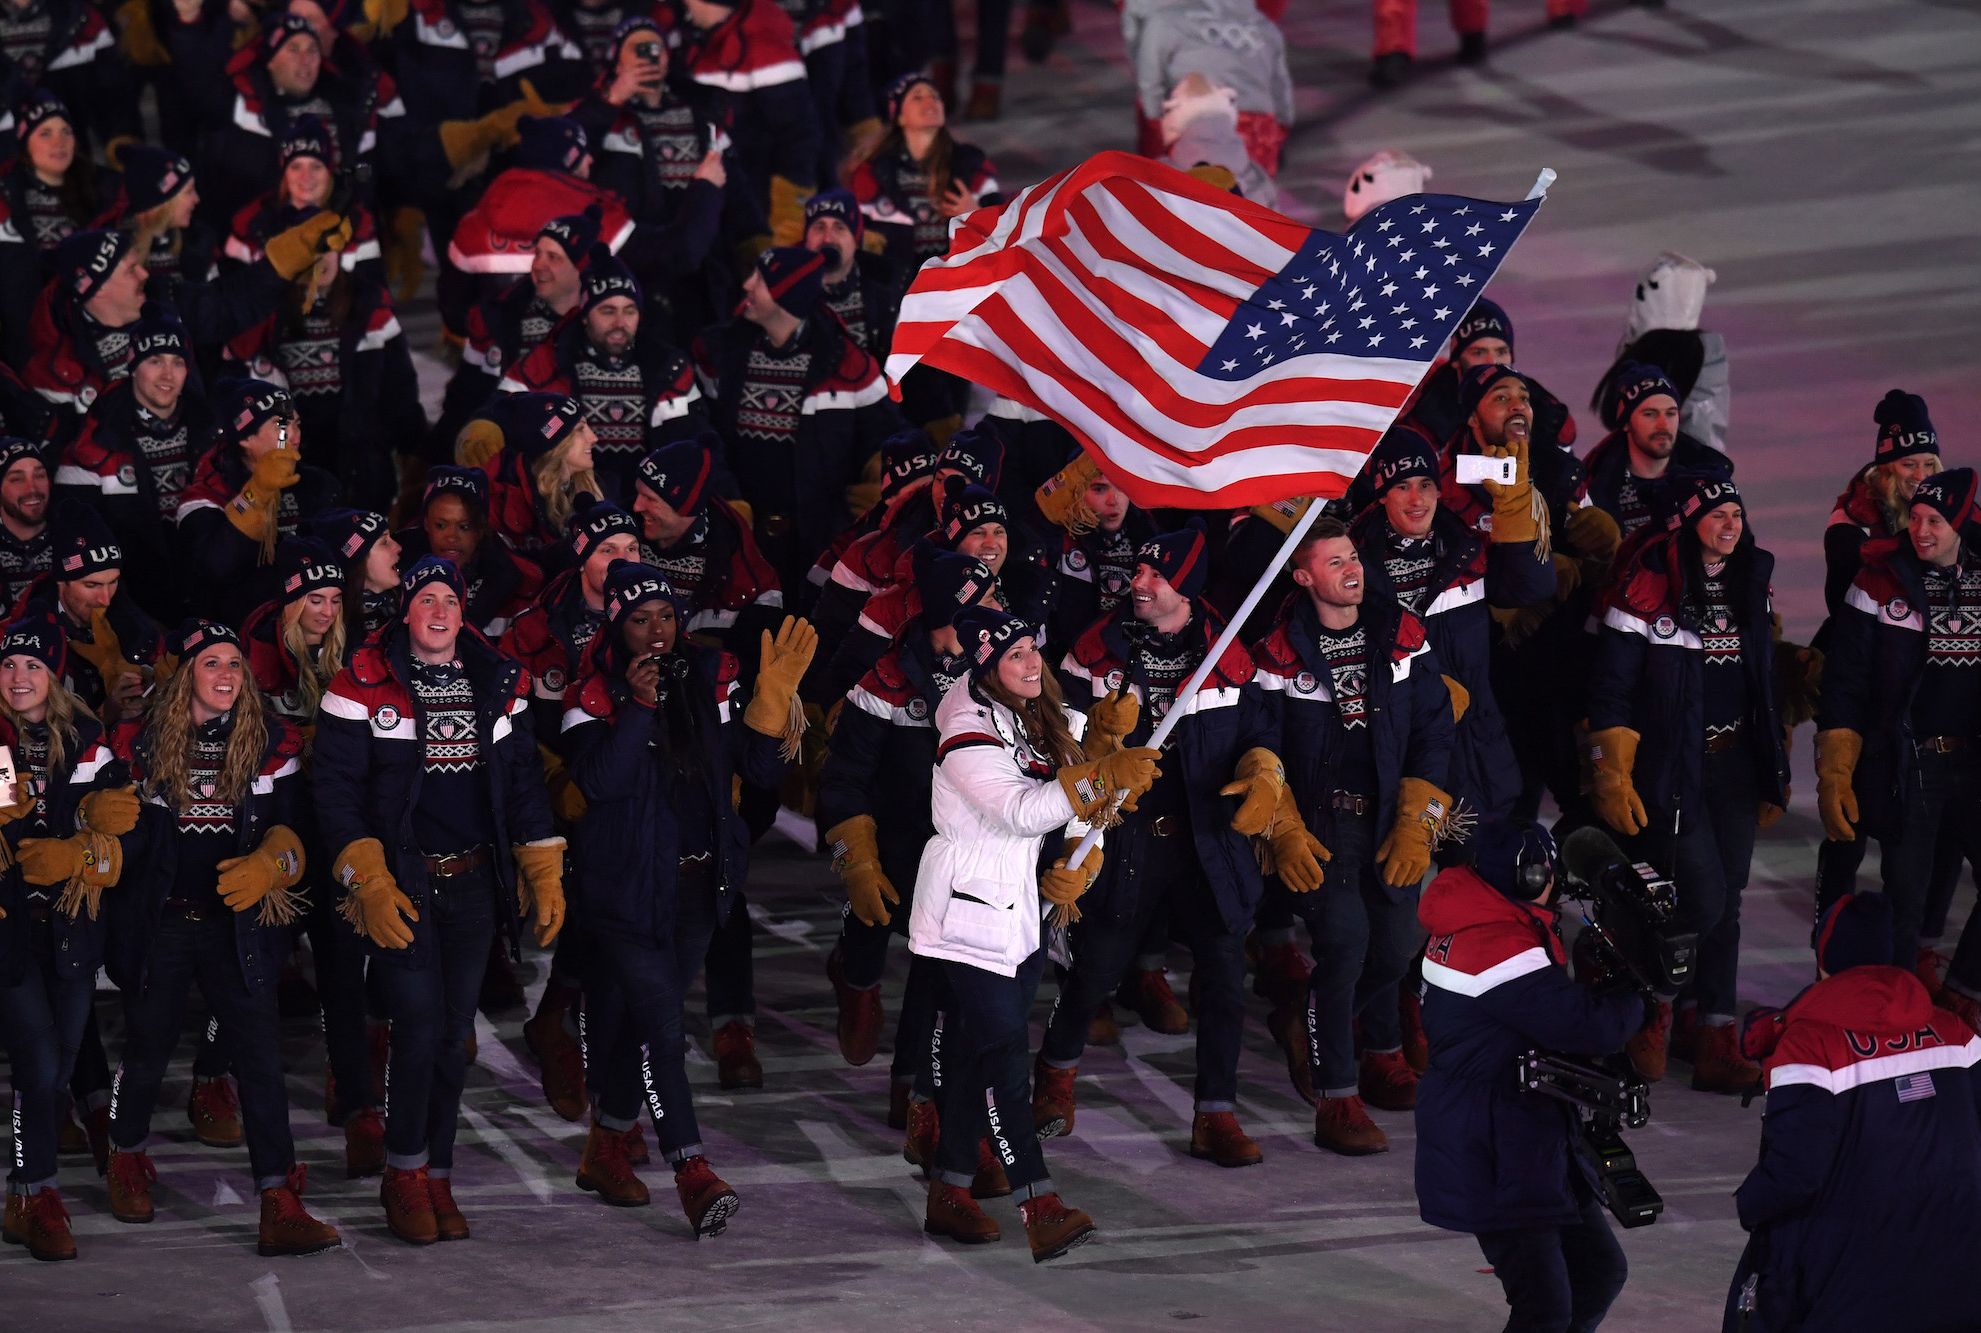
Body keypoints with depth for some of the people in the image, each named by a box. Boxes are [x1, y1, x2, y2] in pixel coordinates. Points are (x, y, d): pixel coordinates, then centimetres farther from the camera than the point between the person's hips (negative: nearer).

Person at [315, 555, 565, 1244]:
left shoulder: (499, 683, 8)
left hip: (474, 880, 4)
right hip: (401, 885, -4)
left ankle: (437, 1179, 15)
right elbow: (337, 792, -6)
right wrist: (370, 885, -15)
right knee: (419, 1026, -13)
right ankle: (404, 1177, 2)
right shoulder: (363, 688, -6)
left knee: (455, 1033, 6)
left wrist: (545, 876, 7)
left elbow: (523, 781, 14)